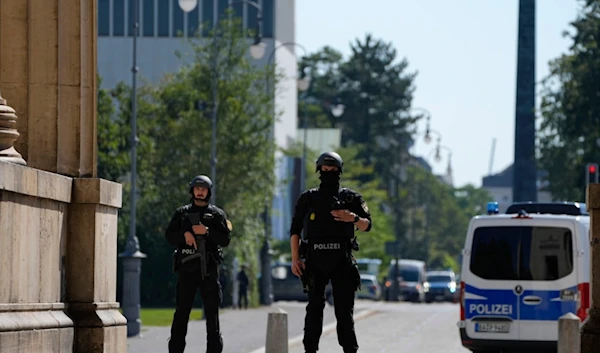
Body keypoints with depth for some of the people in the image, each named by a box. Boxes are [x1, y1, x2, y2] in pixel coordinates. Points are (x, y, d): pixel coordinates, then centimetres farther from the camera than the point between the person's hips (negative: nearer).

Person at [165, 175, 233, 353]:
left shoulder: (217, 214, 8)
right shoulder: (181, 213, 13)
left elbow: (225, 239, 0)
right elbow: (169, 235, 6)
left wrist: (207, 232, -14)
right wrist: (184, 235, -12)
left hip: (208, 268, -1)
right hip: (187, 267, 1)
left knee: (212, 310, -1)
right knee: (181, 310, 1)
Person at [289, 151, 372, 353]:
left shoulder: (350, 198, 9)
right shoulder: (308, 199, 9)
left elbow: (367, 225, 8)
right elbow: (295, 230, 9)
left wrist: (353, 218, -14)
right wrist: (295, 259, -1)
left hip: (341, 262, 0)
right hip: (315, 262, 0)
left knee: (344, 309, -1)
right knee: (314, 308, -1)